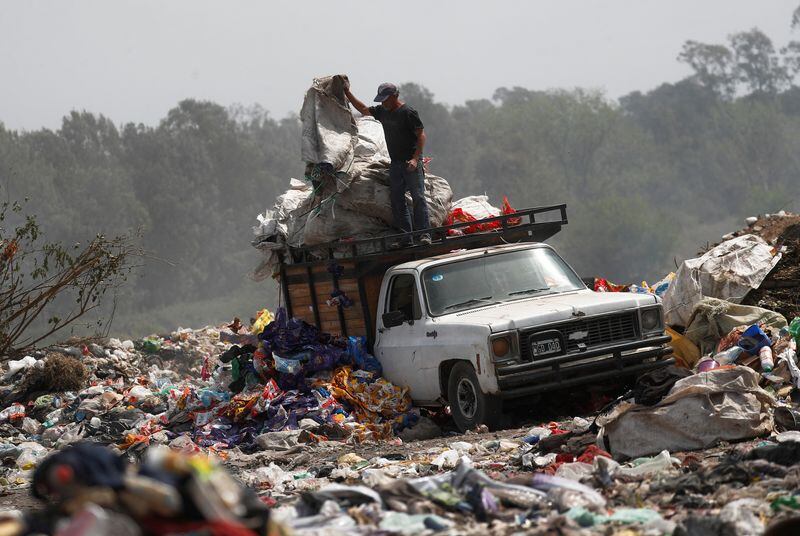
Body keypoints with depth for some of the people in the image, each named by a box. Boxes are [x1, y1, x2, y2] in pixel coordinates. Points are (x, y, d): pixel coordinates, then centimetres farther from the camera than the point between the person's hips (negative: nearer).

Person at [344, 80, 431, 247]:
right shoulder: (382, 111, 11)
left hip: (411, 163, -7)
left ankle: (424, 234, -14)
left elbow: (421, 135, -13)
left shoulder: (408, 112, -11)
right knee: (397, 201, 2)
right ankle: (406, 238, 3)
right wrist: (347, 93, 21)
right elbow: (363, 109, 26)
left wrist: (415, 159, -22)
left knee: (418, 197, -11)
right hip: (395, 163, 8)